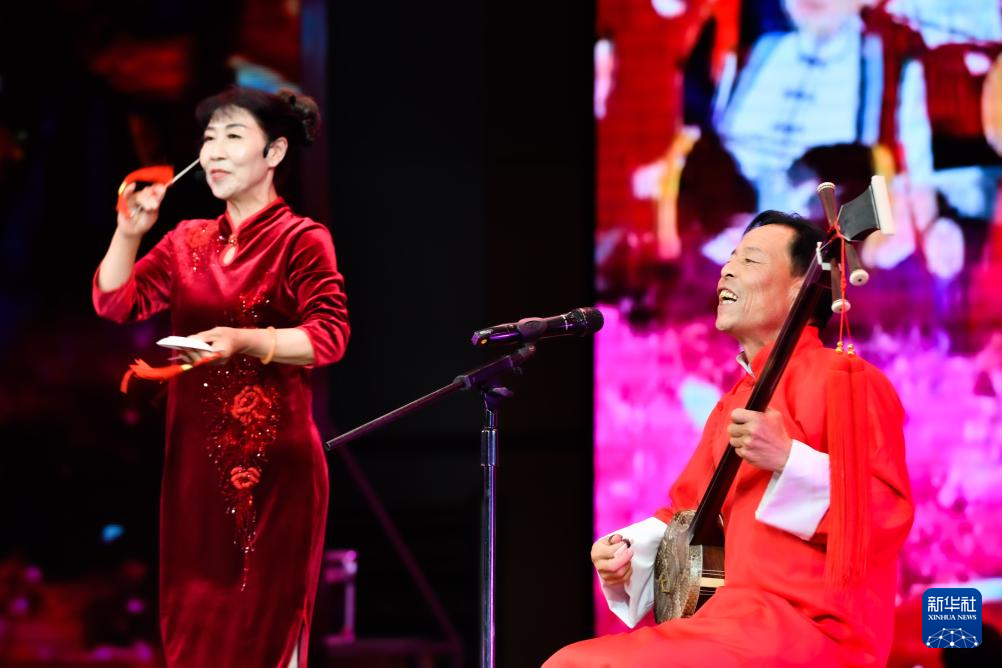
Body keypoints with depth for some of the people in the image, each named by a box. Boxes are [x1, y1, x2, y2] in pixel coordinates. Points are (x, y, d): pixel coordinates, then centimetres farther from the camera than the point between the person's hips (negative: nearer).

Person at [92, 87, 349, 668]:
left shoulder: (301, 240, -3)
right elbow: (116, 302, 10)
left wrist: (245, 341, -26)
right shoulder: (189, 241, 15)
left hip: (273, 458, -5)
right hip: (197, 452, 5)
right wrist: (129, 232, -4)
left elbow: (330, 335, -13)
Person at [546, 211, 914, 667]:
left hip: (808, 626, -9)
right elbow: (688, 508, 30)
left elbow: (889, 510, -17)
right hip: (736, 619, 9)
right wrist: (625, 549, 11)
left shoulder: (843, 379, -7)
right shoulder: (735, 403, 21)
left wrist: (786, 459, -27)